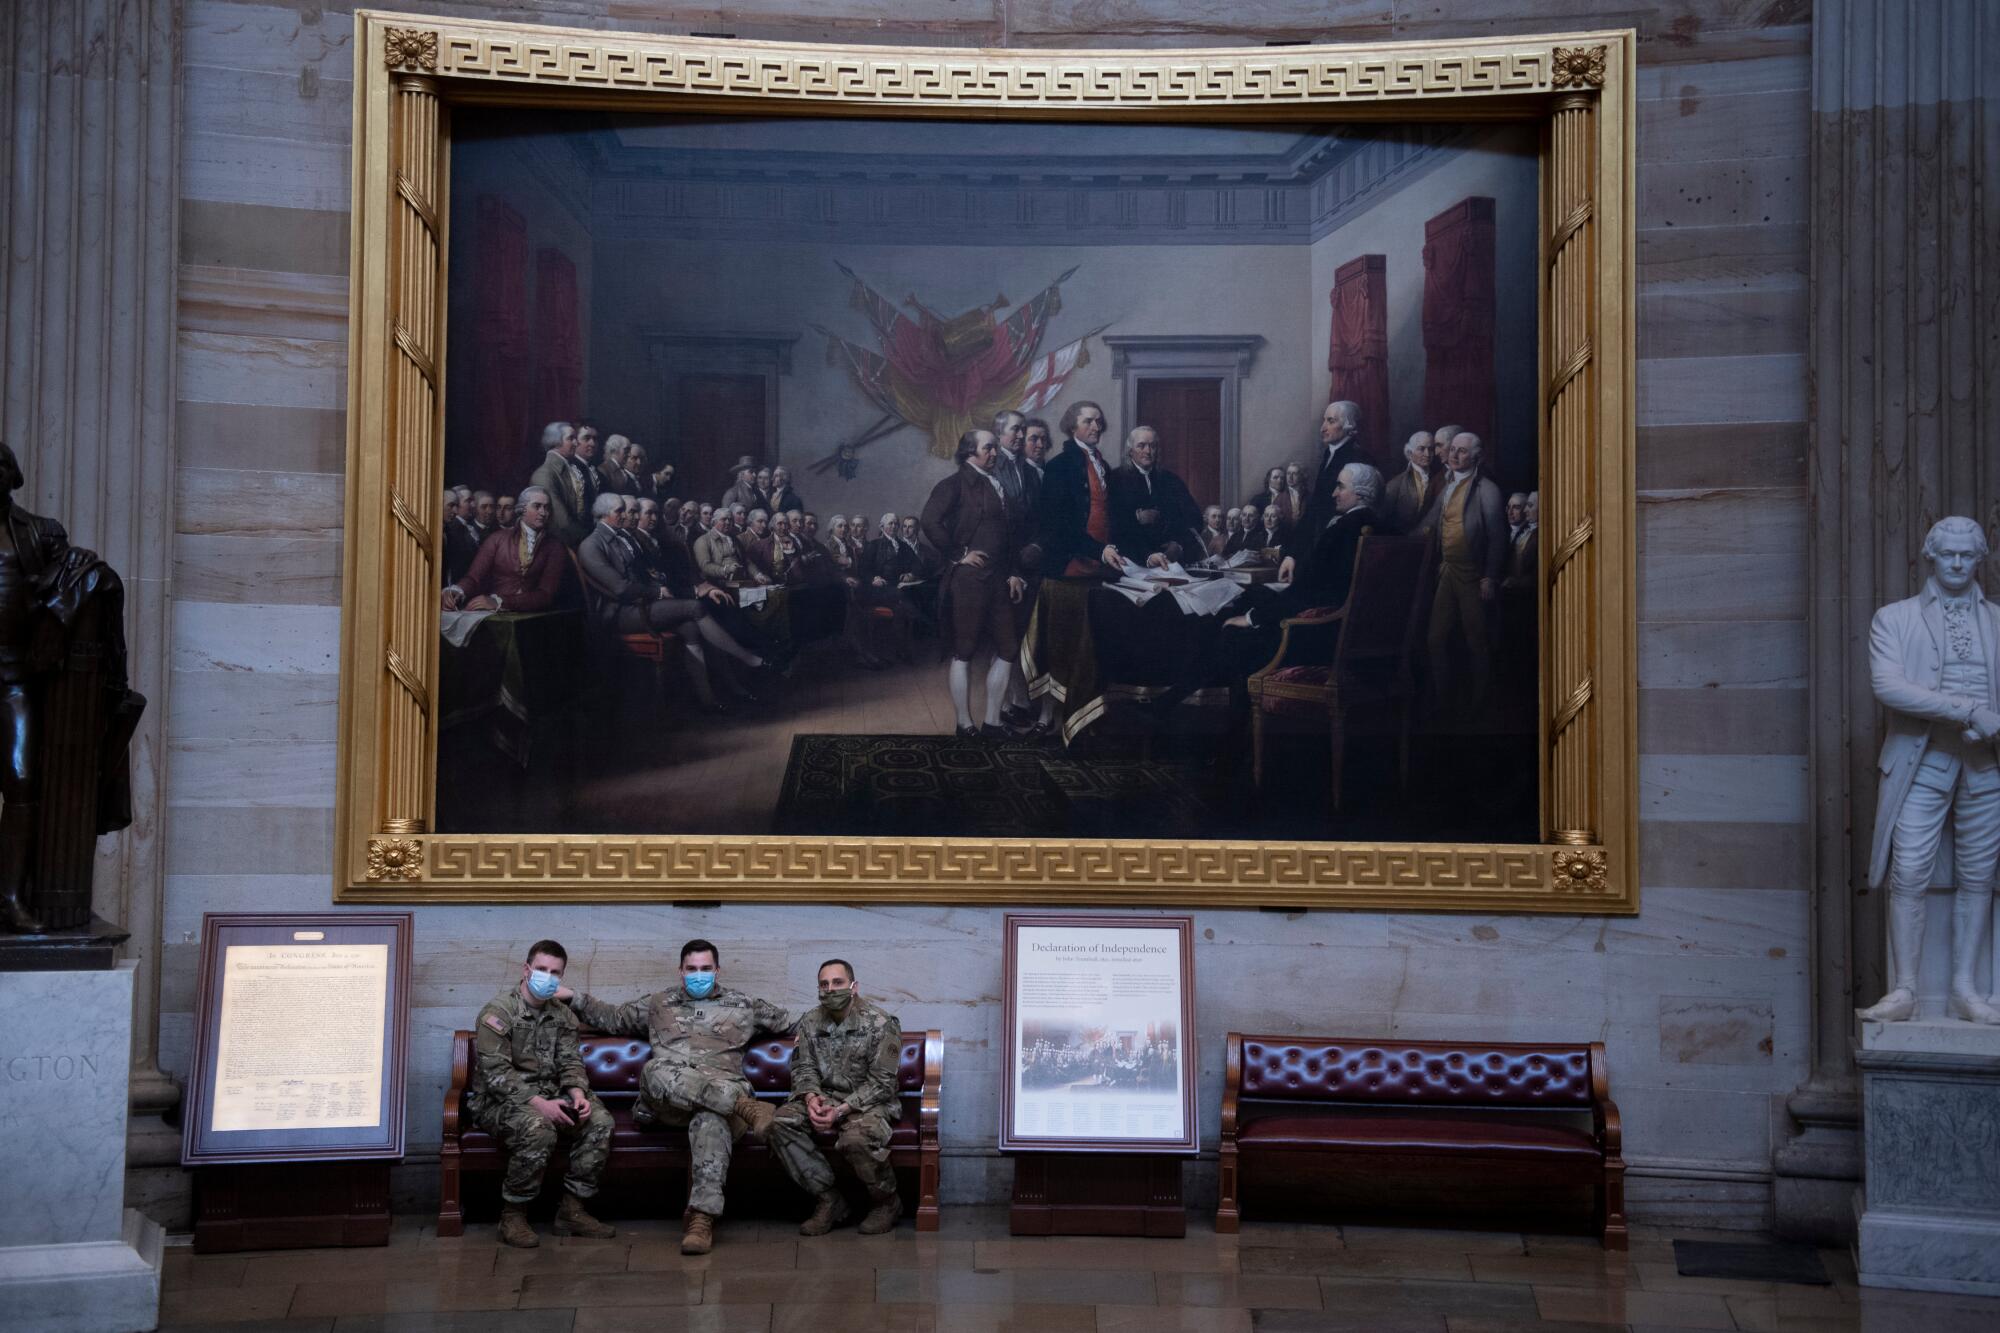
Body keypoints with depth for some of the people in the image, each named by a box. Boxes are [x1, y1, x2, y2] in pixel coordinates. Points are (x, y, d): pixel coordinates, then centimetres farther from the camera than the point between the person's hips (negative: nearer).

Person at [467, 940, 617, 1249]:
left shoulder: (561, 1015, 13)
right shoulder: (498, 1011, -11)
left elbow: (570, 1062, 10)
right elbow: (495, 1073, -19)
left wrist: (577, 1093, -13)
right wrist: (538, 1103, -28)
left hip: (548, 1097, 7)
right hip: (498, 1099, -7)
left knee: (600, 1121, -17)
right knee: (538, 1129, -37)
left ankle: (572, 1210, -8)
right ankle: (513, 1217, -20)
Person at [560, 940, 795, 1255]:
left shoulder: (744, 1005, 26)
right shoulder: (658, 1004, 30)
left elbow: (792, 1025, 31)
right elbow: (611, 1019, 37)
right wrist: (574, 998, 26)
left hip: (722, 1093, -1)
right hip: (667, 1102, 1)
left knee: (711, 1120, -41)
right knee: (656, 1070, -38)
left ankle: (702, 1218, -49)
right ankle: (746, 1106, -43)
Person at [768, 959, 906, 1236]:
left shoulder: (881, 1024, -10)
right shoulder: (810, 1022, 7)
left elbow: (881, 1083, -13)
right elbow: (803, 1068, 6)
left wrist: (842, 1110, -24)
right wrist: (811, 1097, -18)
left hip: (868, 1102, -5)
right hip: (824, 1098, 5)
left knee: (856, 1137, -38)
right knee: (782, 1122, -23)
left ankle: (888, 1201, -8)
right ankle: (829, 1200, -15)